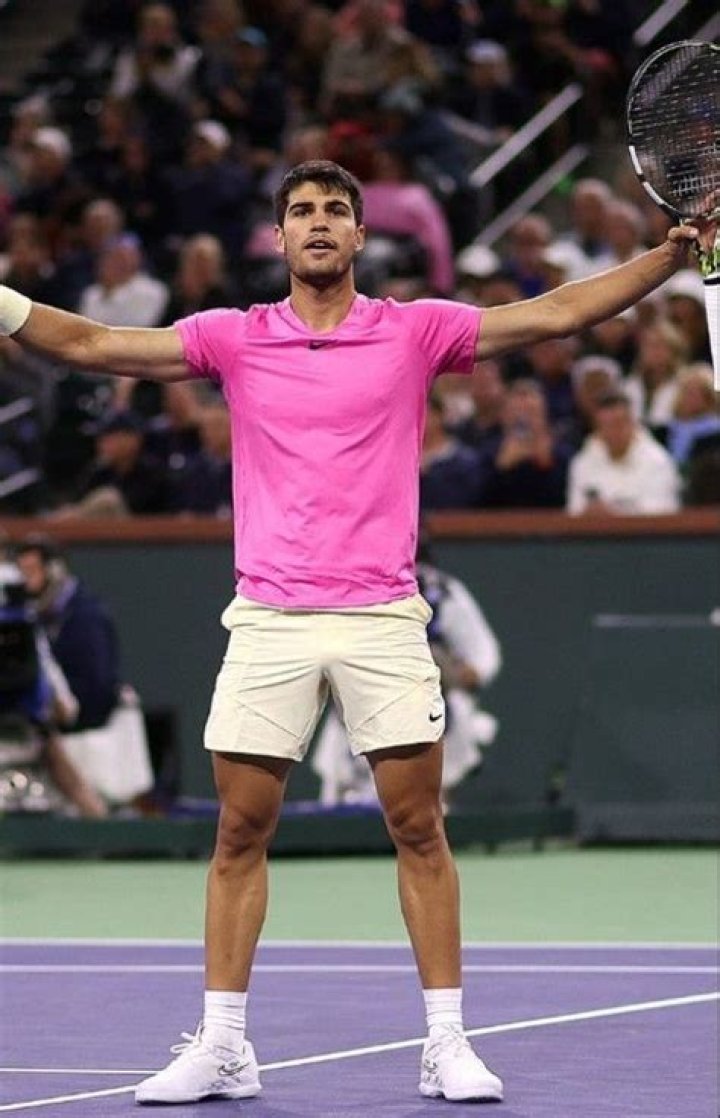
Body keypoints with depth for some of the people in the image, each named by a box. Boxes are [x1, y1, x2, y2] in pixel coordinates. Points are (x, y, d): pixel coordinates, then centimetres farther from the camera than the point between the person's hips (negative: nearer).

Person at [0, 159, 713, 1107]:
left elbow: (558, 313, 1)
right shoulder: (234, 339, 8)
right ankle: (222, 1047, 7)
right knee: (240, 834, 1)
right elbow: (93, 345, 5)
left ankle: (447, 1045, 5)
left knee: (419, 830, -1)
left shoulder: (415, 331, 5)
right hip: (267, 621, 1)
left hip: (382, 618, -1)